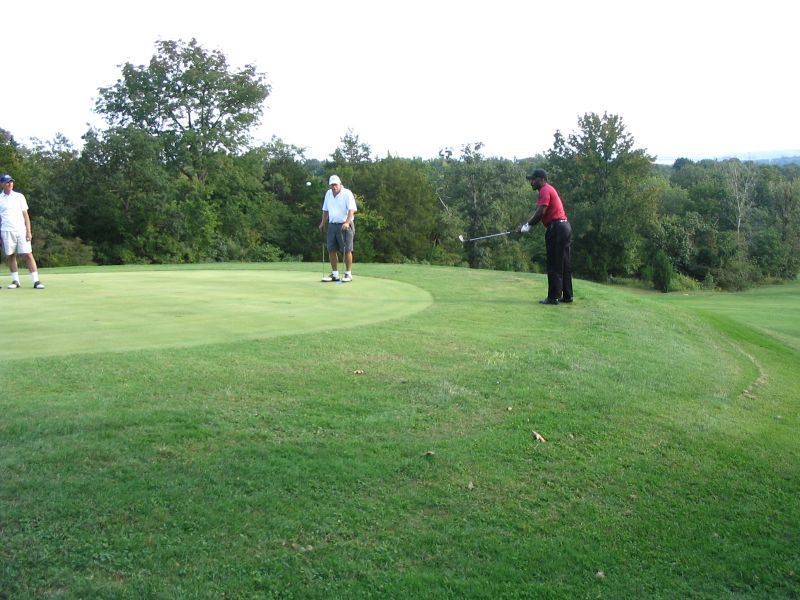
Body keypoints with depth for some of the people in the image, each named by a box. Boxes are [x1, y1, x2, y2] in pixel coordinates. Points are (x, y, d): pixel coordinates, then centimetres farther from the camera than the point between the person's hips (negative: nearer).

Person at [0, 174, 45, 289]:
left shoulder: (19, 196, 7)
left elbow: (25, 215, 6)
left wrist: (28, 231, -2)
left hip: (21, 230, -1)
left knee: (28, 254, -7)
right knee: (11, 256, 4)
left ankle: (36, 281, -9)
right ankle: (15, 281, 13)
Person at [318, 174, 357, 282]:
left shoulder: (347, 193, -8)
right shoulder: (328, 194, 12)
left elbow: (352, 210, -17)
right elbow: (325, 210, 22)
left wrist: (347, 222, -29)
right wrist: (323, 223, 16)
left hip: (344, 226, -6)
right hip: (332, 225, 6)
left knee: (347, 250, -4)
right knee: (331, 250, 4)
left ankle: (348, 274, 3)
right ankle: (335, 274, 12)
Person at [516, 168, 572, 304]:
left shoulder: (545, 190, -9)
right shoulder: (548, 190, 22)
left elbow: (541, 212, -19)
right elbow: (539, 213, 18)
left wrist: (528, 224, -7)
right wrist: (525, 224, 9)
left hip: (556, 228, -10)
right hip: (564, 227, 10)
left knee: (554, 265, -7)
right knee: (564, 264, 10)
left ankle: (553, 297, -5)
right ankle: (567, 295, 13)